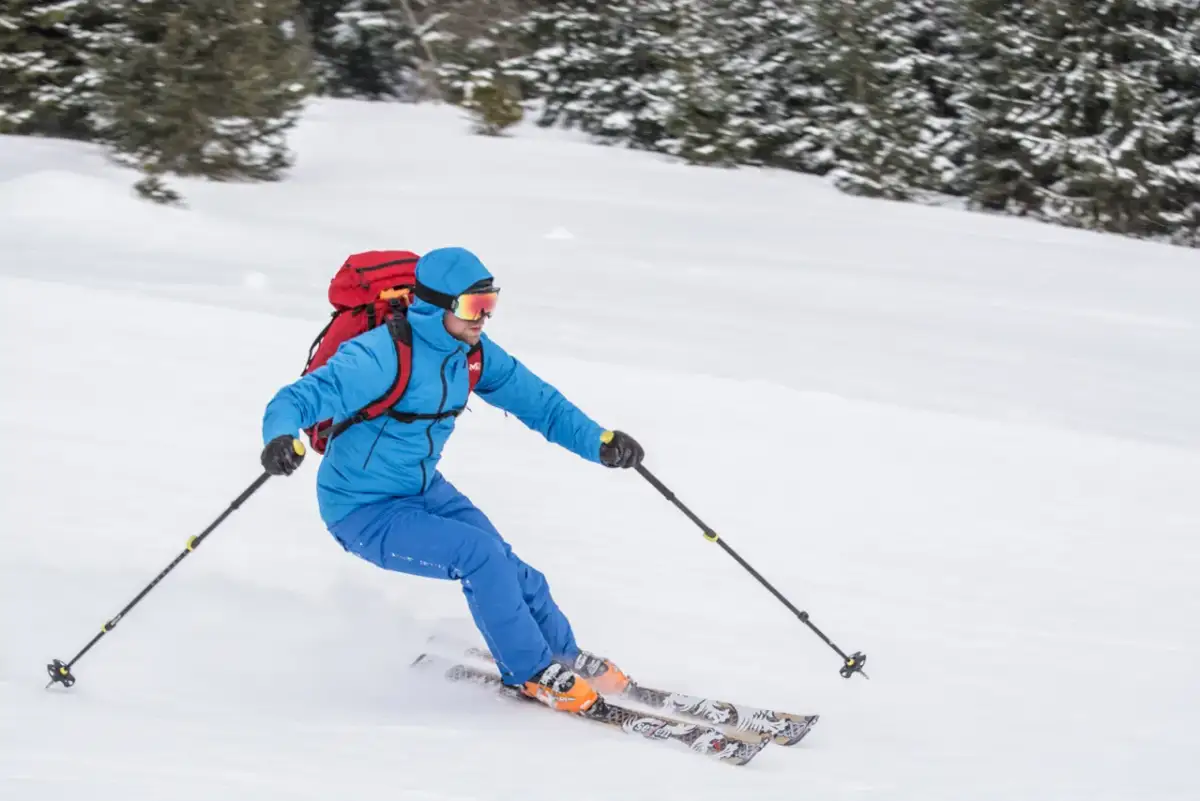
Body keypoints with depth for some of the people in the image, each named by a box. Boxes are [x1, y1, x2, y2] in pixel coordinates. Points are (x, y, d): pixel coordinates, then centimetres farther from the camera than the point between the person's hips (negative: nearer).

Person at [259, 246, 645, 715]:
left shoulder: (472, 352, -5)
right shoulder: (382, 356, -28)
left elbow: (535, 400, 1)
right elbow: (297, 399, -32)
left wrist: (601, 442, -13)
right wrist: (281, 438, -55)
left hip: (424, 490, 7)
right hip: (365, 512, -7)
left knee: (507, 571, -2)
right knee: (480, 553, -22)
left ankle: (566, 658, 24)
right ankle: (534, 673, -5)